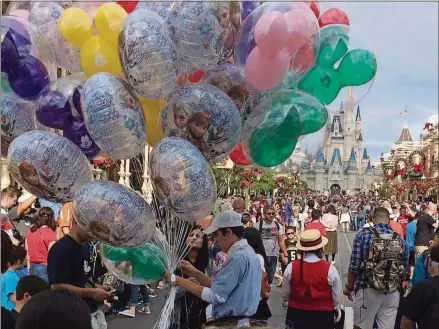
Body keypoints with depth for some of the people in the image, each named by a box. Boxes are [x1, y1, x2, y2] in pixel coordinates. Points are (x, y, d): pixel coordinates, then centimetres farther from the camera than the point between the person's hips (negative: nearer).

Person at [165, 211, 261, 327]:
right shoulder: (246, 253, 10)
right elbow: (219, 286, 13)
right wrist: (194, 272, 4)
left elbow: (215, 296, -21)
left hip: (230, 323, -9)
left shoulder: (238, 257, -21)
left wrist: (178, 281, -16)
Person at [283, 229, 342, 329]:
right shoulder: (329, 269, -17)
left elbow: (285, 295, 1)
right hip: (323, 316, -1)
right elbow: (337, 300, -6)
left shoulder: (291, 267, -13)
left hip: (296, 315, 1)